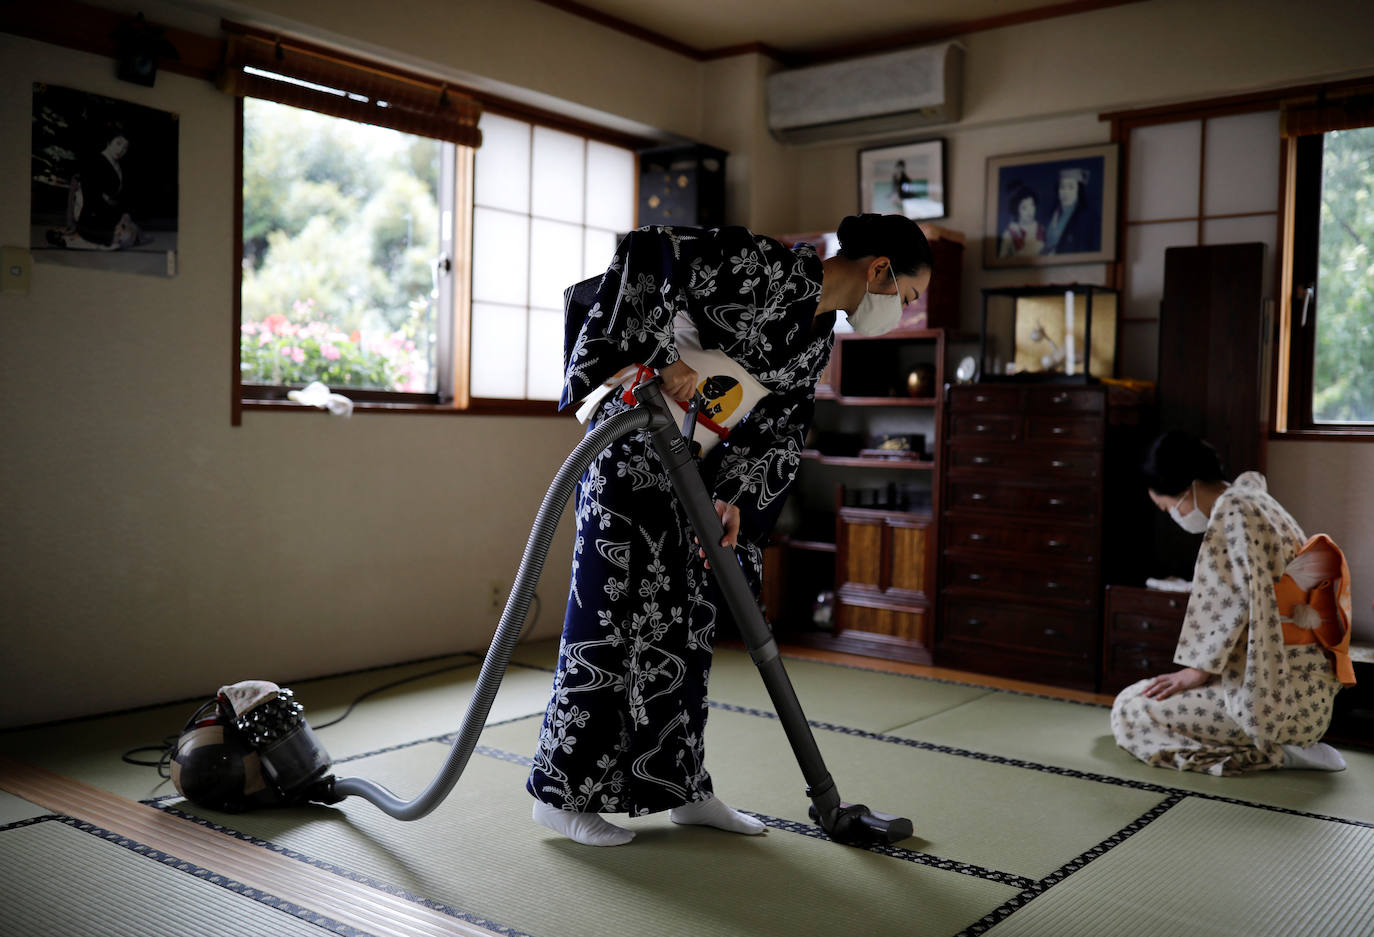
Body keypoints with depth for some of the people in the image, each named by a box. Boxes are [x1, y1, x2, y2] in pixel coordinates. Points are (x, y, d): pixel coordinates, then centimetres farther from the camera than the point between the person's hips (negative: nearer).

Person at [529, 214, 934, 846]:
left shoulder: (819, 337, 9)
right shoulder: (772, 269, -18)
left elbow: (777, 429, 8)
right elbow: (648, 252, -24)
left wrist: (734, 499, -7)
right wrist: (665, 359, -28)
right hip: (630, 451, -9)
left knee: (688, 624, 11)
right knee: (613, 616, -4)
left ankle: (681, 787, 23)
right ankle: (561, 793, 10)